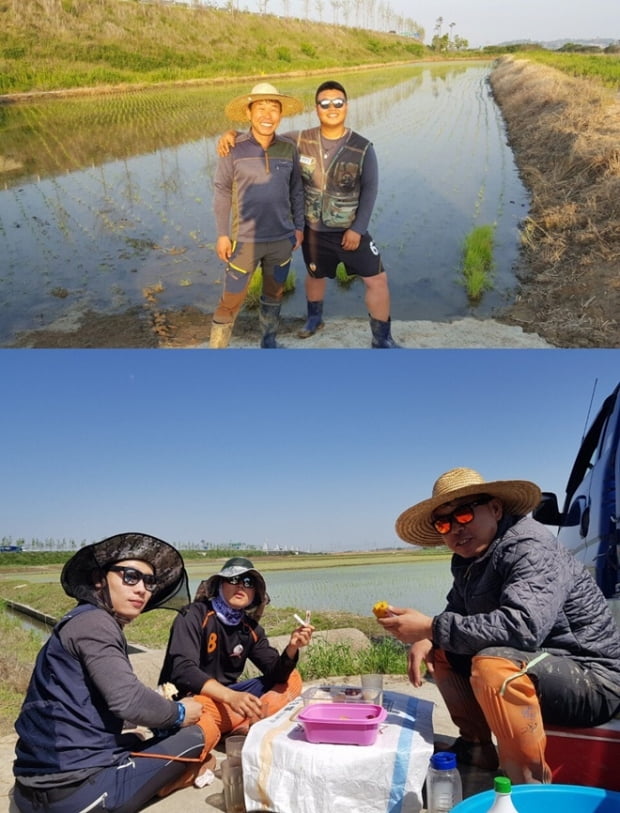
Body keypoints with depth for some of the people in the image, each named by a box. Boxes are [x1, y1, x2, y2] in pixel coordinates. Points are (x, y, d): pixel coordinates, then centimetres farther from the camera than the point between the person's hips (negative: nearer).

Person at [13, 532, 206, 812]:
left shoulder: (85, 623, 17)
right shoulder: (93, 621, -12)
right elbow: (128, 701, -21)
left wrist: (166, 712, 7)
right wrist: (179, 713, -4)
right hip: (74, 788, -9)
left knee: (137, 741, 33)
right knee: (193, 736, 1)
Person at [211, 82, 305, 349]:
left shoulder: (289, 149, 0)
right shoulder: (233, 149, -9)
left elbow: (296, 190, 9)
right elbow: (222, 192, -4)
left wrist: (299, 227, 8)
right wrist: (222, 234, -6)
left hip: (282, 239, 4)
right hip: (245, 240, -3)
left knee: (274, 294, 18)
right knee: (231, 300, 0)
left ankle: (269, 341, 37)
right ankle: (216, 348, 12)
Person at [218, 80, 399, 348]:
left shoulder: (362, 148, -12)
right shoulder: (300, 141, -8)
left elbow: (369, 190, -8)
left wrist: (357, 229, -14)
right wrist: (232, 134, -18)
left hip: (350, 230, -1)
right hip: (313, 230, 2)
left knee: (377, 279, -4)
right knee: (316, 275, 22)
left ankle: (382, 339, 12)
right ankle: (314, 319, 52)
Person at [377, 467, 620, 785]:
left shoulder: (531, 547, -22)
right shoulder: (467, 560, 4)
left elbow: (523, 626, -36)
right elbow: (456, 613, 11)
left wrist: (431, 627, -32)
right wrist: (428, 638, -12)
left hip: (592, 677, -9)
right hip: (539, 664, 9)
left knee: (494, 664, -34)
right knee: (440, 650, 11)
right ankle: (476, 748, 16)